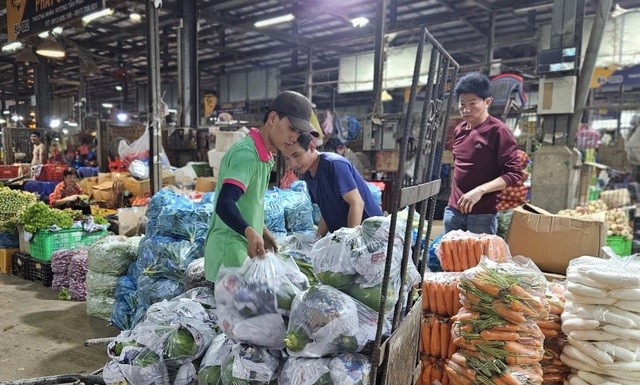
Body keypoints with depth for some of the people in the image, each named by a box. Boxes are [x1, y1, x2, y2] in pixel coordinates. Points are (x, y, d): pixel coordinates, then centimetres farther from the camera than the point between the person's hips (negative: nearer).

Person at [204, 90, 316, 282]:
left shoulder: (264, 155, 10)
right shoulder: (246, 153, -21)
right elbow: (224, 204, -32)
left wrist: (262, 231, 20)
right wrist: (250, 232, -47)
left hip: (244, 245, 9)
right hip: (230, 249, -9)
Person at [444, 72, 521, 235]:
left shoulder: (498, 131, -10)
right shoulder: (459, 130, 10)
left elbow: (514, 173, -14)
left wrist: (480, 190, -24)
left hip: (482, 215, -6)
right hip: (453, 210, 6)